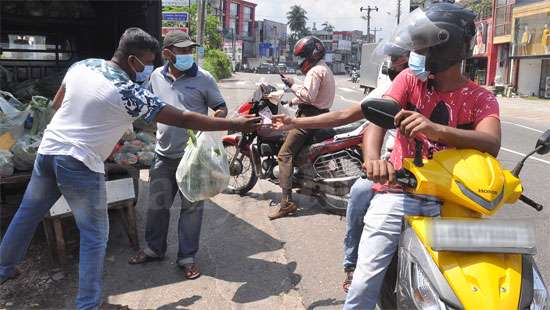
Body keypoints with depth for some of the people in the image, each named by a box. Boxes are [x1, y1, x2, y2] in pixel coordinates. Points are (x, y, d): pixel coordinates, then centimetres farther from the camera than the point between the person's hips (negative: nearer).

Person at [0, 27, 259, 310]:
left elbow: (57, 104, 16)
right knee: (95, 235, 6)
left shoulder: (81, 66, 2)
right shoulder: (130, 93, -18)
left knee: (28, 212, 25)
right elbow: (183, 120, -18)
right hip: (80, 164, -7)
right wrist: (236, 125, -14)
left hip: (48, 149, 8)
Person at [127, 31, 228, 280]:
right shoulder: (156, 77, 5)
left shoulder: (203, 78, -6)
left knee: (192, 207, 6)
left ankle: (187, 257, 20)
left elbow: (221, 108, -2)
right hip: (164, 154, 4)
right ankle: (154, 248, 34)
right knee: (157, 204, 14)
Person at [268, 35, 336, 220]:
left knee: (285, 154, -16)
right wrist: (292, 101, 19)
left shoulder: (315, 71, -12)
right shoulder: (324, 69, 22)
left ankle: (287, 202, -22)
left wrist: (292, 85, -13)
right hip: (319, 114, 11)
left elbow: (308, 96, -23)